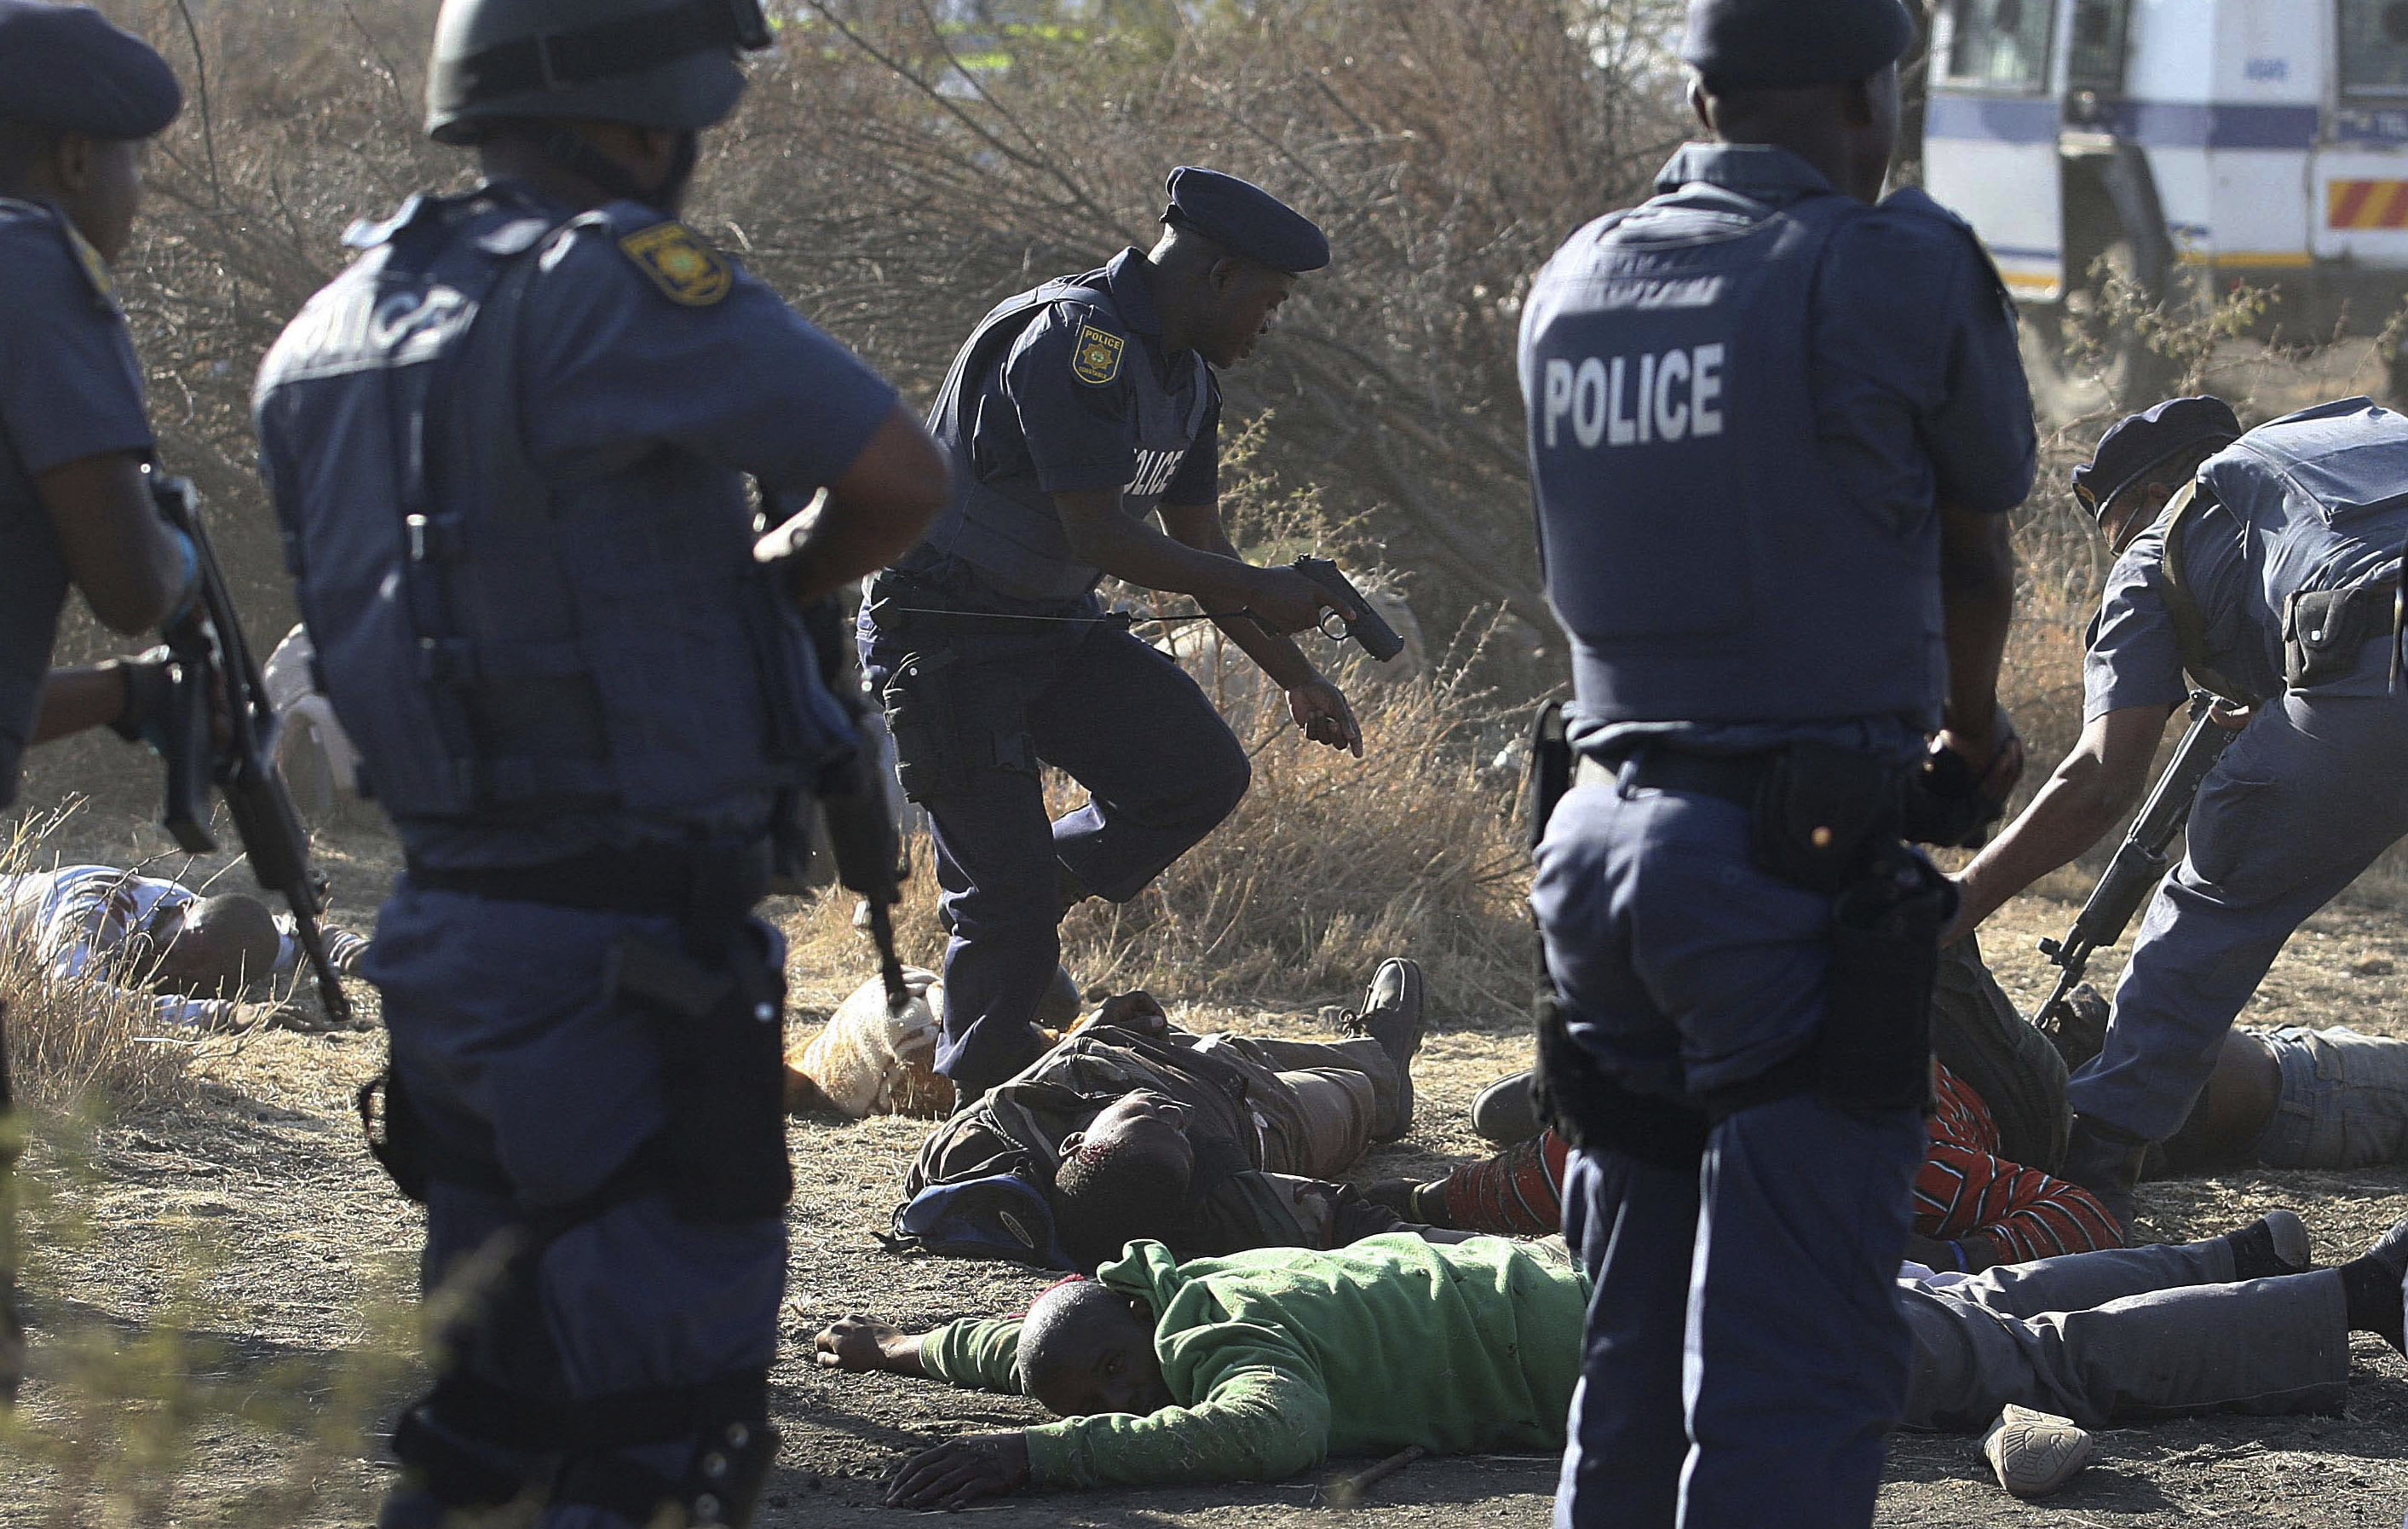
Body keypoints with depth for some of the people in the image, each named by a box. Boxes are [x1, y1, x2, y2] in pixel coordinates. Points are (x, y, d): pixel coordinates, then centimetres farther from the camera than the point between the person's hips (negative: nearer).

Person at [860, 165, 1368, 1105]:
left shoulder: (1187, 378, 8)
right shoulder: (1075, 341, -24)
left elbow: (1198, 545, 16)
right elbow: (1101, 538, -26)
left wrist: (1294, 676, 12)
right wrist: (1259, 593, -19)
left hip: (1056, 627, 9)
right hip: (945, 633, -9)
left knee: (1203, 772, -6)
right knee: (1005, 894, -10)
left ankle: (1014, 925, 10)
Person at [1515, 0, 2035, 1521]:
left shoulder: (1574, 285, 11)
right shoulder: (1901, 270, -7)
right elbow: (1977, 551, 8)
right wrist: (1975, 737, 29)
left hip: (1610, 831, 7)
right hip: (1797, 876, -7)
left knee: (1640, 1337, 15)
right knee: (1792, 1355, -7)